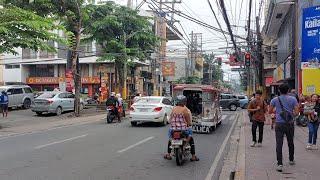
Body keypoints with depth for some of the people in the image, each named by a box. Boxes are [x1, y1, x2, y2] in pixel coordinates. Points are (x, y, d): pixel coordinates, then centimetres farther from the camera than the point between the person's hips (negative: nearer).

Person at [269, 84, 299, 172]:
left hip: (279, 124, -1)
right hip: (290, 124, 1)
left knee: (279, 144, -3)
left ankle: (280, 164, -10)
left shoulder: (275, 100, -1)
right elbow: (296, 112, -7)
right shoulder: (293, 99, -2)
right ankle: (291, 160, 36)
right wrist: (291, 113, 13)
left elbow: (270, 111, 7)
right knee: (290, 143, 19)